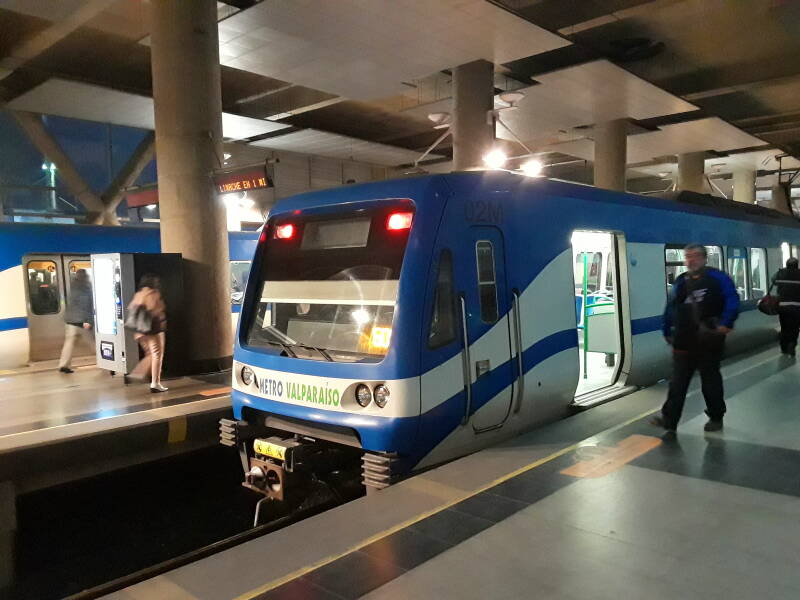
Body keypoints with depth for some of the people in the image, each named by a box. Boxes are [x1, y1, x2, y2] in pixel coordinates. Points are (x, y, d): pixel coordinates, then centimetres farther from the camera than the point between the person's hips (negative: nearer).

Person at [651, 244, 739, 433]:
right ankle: (669, 419, 5)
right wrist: (668, 331, 11)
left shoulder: (716, 277, -5)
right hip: (684, 342, 4)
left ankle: (716, 417, 27)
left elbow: (732, 300, -14)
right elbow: (671, 308, 13)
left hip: (709, 341, -4)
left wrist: (726, 323, -25)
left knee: (711, 380, 11)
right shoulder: (680, 282, 10)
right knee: (678, 382, 4)